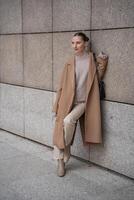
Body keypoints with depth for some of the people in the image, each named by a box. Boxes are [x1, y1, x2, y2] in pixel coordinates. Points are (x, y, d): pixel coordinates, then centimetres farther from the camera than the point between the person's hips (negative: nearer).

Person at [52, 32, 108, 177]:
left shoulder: (92, 60, 0)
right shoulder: (69, 63, 4)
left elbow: (97, 80, 2)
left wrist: (102, 64, -8)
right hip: (67, 102, 3)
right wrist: (57, 106, 4)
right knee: (60, 130, -4)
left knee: (68, 121, -26)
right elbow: (62, 86, 5)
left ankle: (63, 153, -5)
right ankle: (61, 161, 9)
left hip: (83, 102, -3)